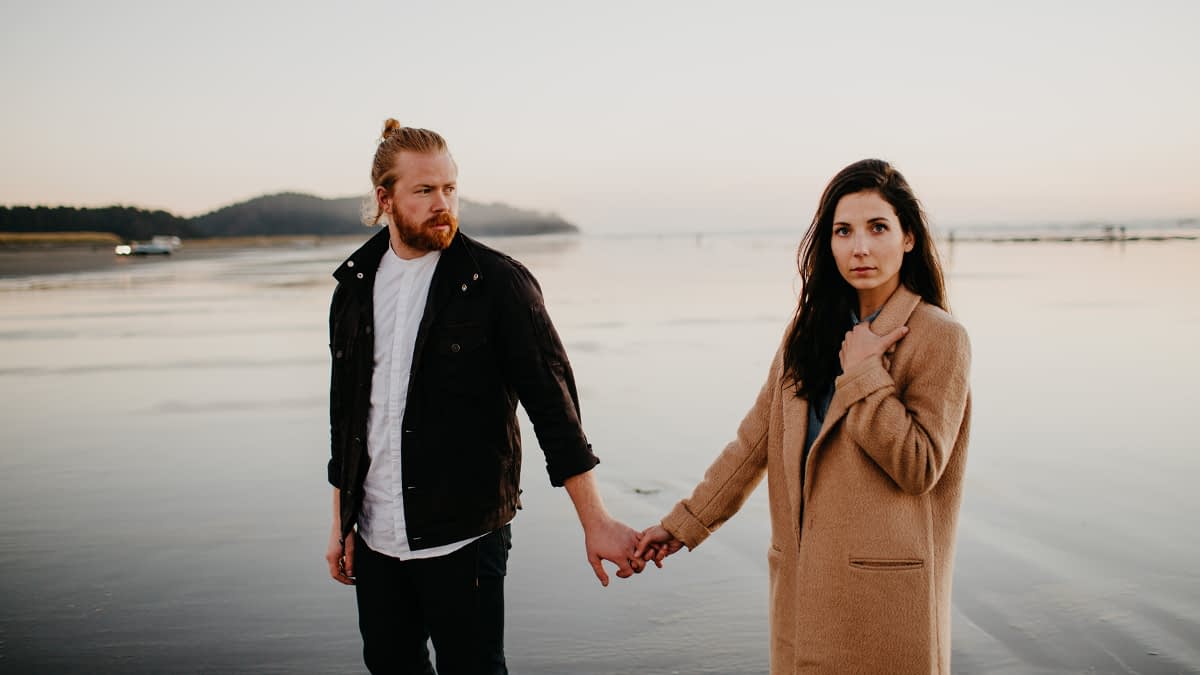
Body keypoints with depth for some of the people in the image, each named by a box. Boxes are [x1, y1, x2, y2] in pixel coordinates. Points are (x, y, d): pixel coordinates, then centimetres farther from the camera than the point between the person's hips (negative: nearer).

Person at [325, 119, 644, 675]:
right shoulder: (356, 285, 6)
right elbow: (345, 414, 13)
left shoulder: (497, 281, -8)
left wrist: (595, 521, -14)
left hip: (464, 537, -5)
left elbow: (552, 402, -11)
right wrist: (341, 523, 15)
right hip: (375, 537, 5)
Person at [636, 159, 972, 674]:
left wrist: (862, 372, -15)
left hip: (882, 586, -5)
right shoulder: (811, 331, 7)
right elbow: (754, 440, 9)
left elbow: (919, 467, -13)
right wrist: (683, 524, 9)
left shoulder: (939, 337, -9)